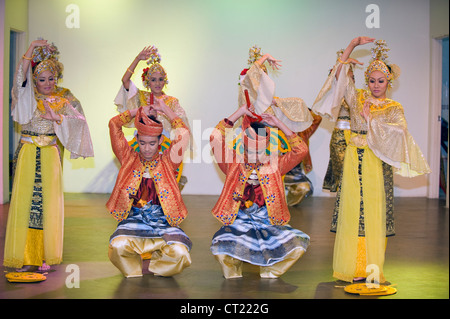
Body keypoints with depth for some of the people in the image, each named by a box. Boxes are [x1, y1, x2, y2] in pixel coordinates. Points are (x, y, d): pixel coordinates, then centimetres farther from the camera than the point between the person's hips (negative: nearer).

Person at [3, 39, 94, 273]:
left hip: (50, 154, 1)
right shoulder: (27, 96, 4)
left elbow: (78, 119, -2)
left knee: (49, 201, 0)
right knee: (25, 199, -3)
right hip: (28, 153, -1)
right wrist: (30, 50, -22)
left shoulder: (63, 98, 6)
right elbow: (20, 78, -15)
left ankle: (45, 255, 8)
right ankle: (24, 256, 4)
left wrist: (57, 117, -16)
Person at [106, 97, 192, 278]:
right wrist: (140, 111, 8)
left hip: (164, 222, 0)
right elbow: (114, 124, 6)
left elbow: (183, 134, -2)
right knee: (118, 245, -32)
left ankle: (156, 268, 8)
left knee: (179, 252, -27)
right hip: (133, 220, 0)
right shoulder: (129, 159, 9)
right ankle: (133, 271, 3)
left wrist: (165, 109, 5)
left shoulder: (167, 161, 8)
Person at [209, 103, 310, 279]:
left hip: (269, 223, 2)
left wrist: (279, 124, -7)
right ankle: (233, 272, 7)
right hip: (238, 223, -1)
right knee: (220, 248, -32)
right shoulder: (234, 164, 2)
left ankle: (269, 271, 7)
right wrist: (239, 113, -10)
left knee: (298, 244, -24)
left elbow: (301, 150, -3)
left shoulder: (274, 165, 6)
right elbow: (216, 139, -10)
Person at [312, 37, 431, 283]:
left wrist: (370, 118, -7)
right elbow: (339, 73, 3)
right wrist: (353, 45, -2)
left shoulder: (394, 109, 7)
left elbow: (398, 133, -11)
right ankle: (353, 266, 5)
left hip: (377, 164, -1)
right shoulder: (358, 98, 10)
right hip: (354, 161, 1)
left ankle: (371, 267, 5)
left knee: (374, 213, -2)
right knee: (352, 210, -1)